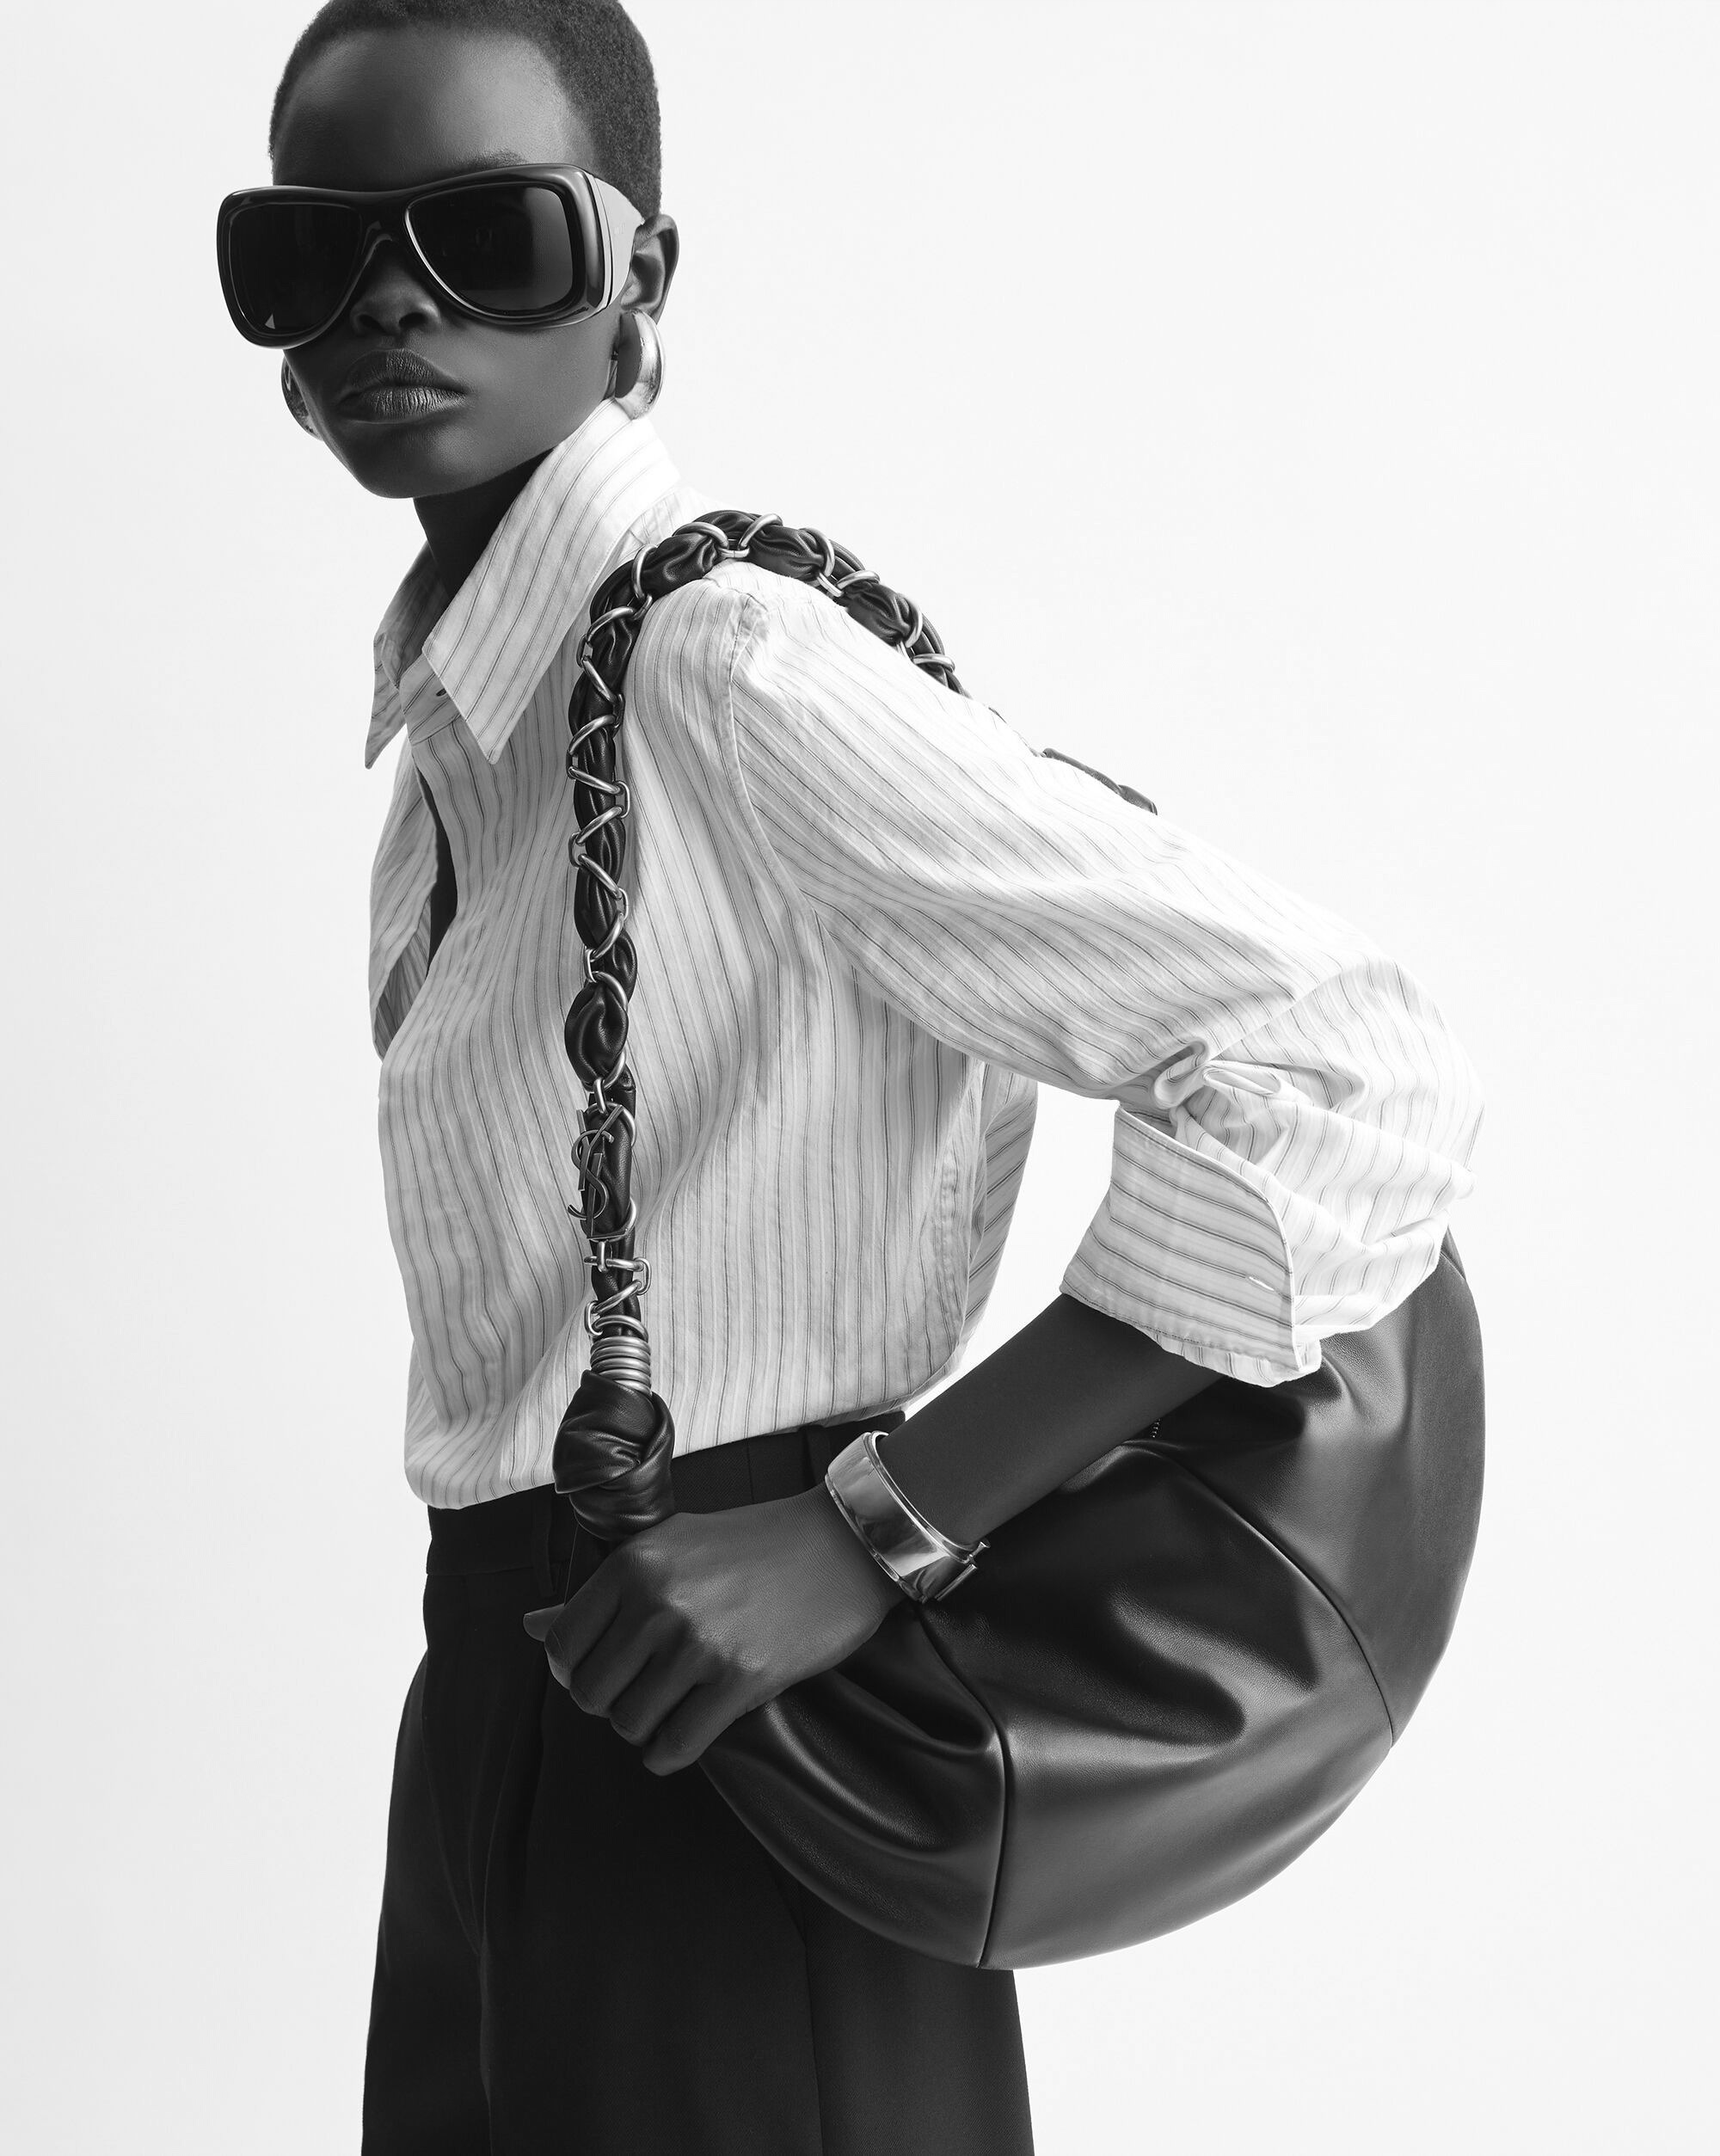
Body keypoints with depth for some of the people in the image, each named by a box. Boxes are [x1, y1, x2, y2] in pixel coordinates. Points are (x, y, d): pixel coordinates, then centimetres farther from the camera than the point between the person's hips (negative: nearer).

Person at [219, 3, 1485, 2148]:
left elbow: (1359, 1069, -25)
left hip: (711, 1729, -8)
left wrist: (868, 1524, -24)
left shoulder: (725, 668, -21)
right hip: (503, 1709, 8)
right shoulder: (453, 715, 5)